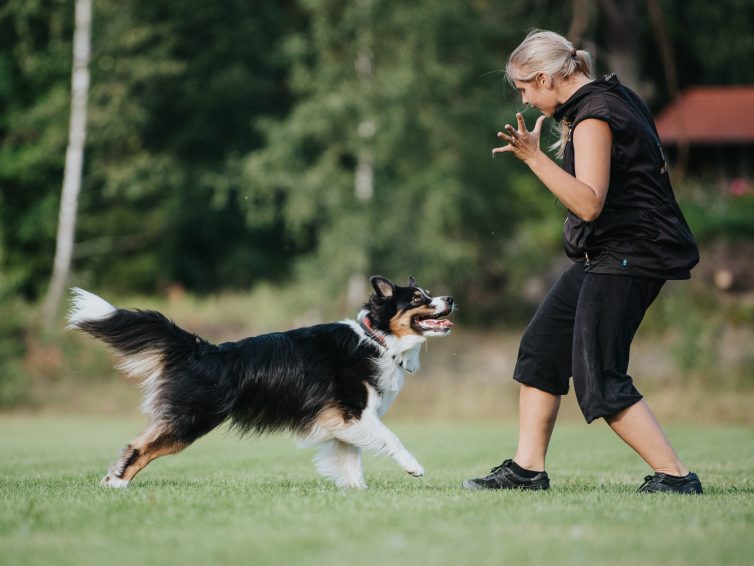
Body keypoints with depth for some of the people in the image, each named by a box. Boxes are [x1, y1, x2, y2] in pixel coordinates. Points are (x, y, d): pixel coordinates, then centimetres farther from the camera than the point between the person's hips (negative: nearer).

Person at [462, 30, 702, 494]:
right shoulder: (615, 98, 13)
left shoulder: (593, 118, -18)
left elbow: (589, 204, -28)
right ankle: (528, 468, 15)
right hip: (607, 255, 11)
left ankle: (676, 477, -9)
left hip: (628, 258, -11)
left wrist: (535, 157, -29)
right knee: (542, 346, 11)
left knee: (598, 377, -12)